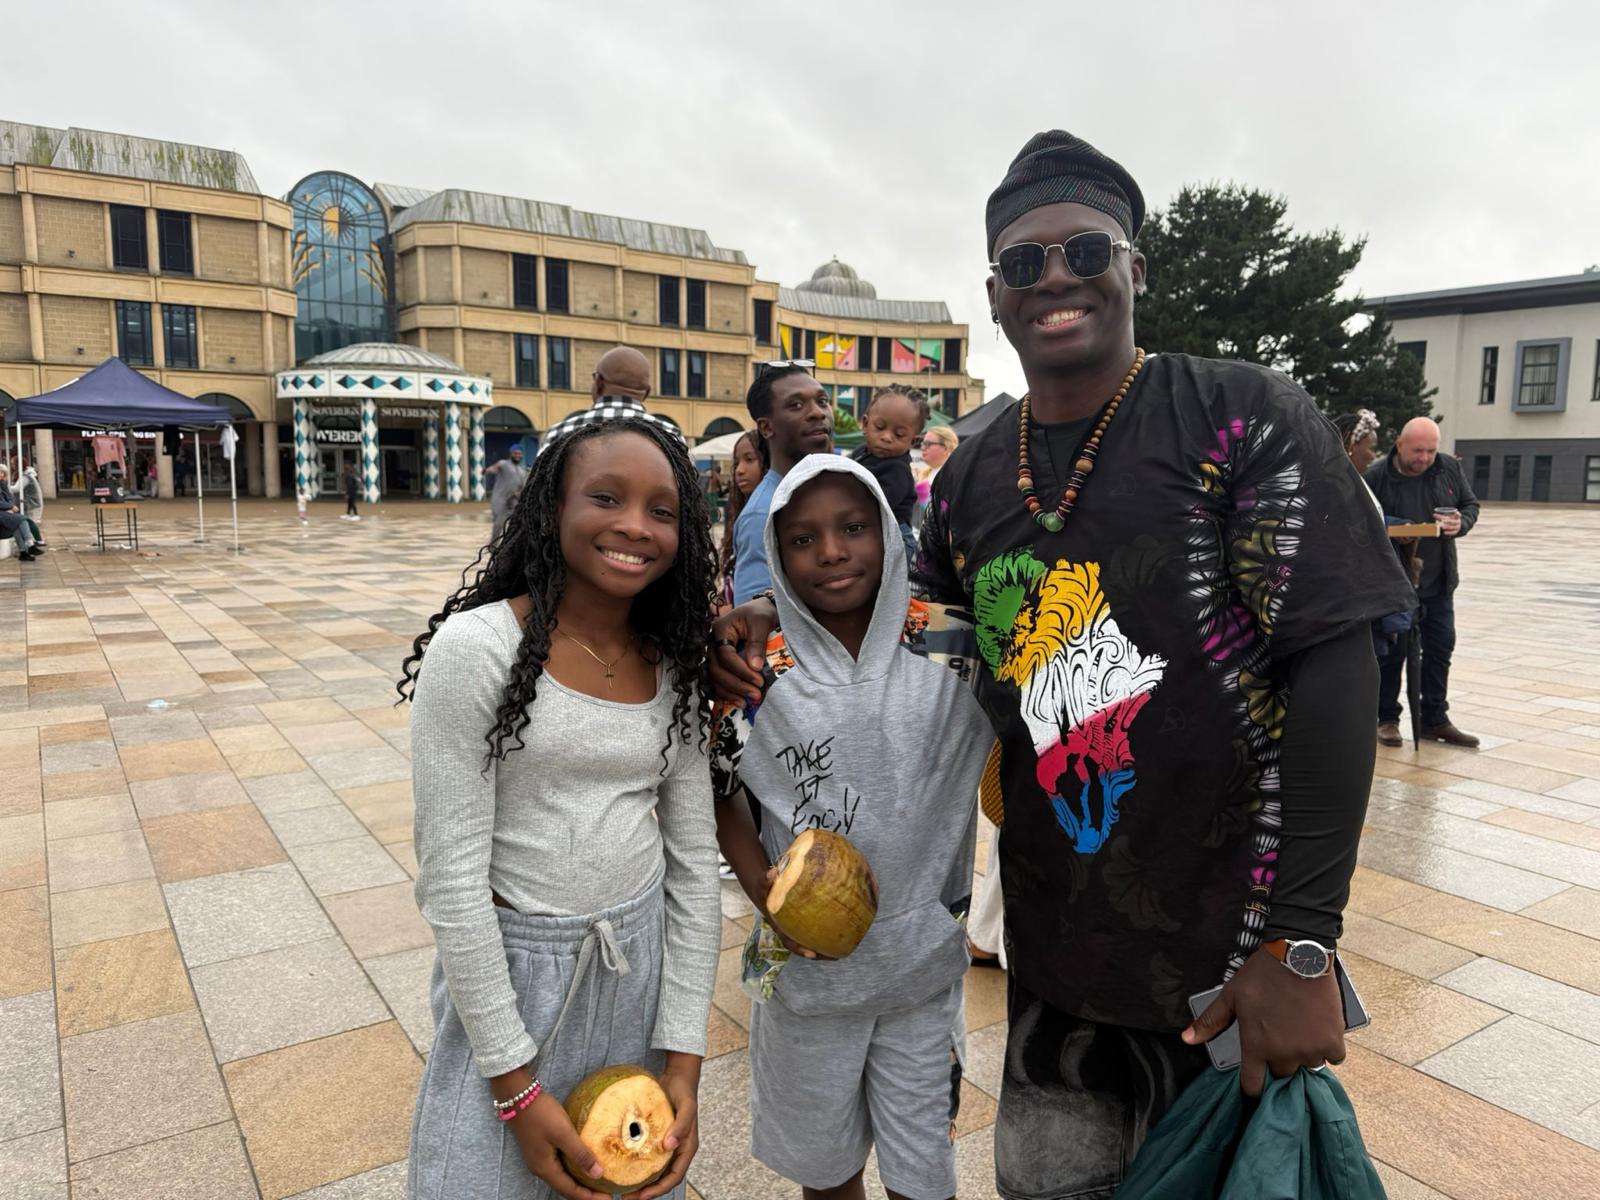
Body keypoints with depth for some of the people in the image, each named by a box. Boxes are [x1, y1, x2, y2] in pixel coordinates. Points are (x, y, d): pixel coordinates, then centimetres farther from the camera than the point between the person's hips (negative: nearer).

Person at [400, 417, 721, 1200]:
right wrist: (517, 1086, -13)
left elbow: (693, 862, 1)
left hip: (643, 967, 4)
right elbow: (449, 877, -16)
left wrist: (684, 1058, -2)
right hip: (509, 971, -4)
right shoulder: (476, 647, -17)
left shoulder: (675, 667, -2)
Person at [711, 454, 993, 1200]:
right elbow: (716, 793, -1)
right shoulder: (760, 670, -9)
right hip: (807, 961, 0)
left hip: (924, 956, 0)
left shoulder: (952, 649, -10)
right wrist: (766, 893, -11)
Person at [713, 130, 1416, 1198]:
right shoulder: (973, 474, 3)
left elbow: (1331, 661, -15)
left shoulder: (1241, 418, -11)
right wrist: (783, 616, -2)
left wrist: (1301, 945, -18)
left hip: (1237, 938, -4)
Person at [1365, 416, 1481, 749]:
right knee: (1392, 651, 3)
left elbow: (1470, 504, 12)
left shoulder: (1450, 468, 1)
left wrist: (1461, 524, -10)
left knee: (1440, 647, 9)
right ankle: (1387, 718, 18)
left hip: (1438, 581, 5)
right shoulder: (1375, 476, -14)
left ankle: (1435, 720, 21)